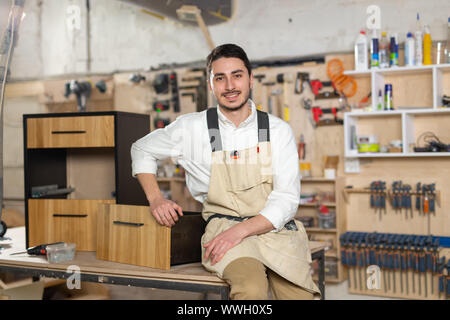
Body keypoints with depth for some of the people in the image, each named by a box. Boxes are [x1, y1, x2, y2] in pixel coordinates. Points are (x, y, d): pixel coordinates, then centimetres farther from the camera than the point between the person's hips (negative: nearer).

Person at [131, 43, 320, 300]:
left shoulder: (278, 130, 4)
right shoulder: (192, 128, 3)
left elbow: (286, 200, -3)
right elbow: (142, 149, 20)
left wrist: (240, 230, -17)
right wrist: (156, 199, 5)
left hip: (276, 229, 2)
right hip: (225, 226, -2)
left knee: (300, 295, -24)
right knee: (252, 290, -34)